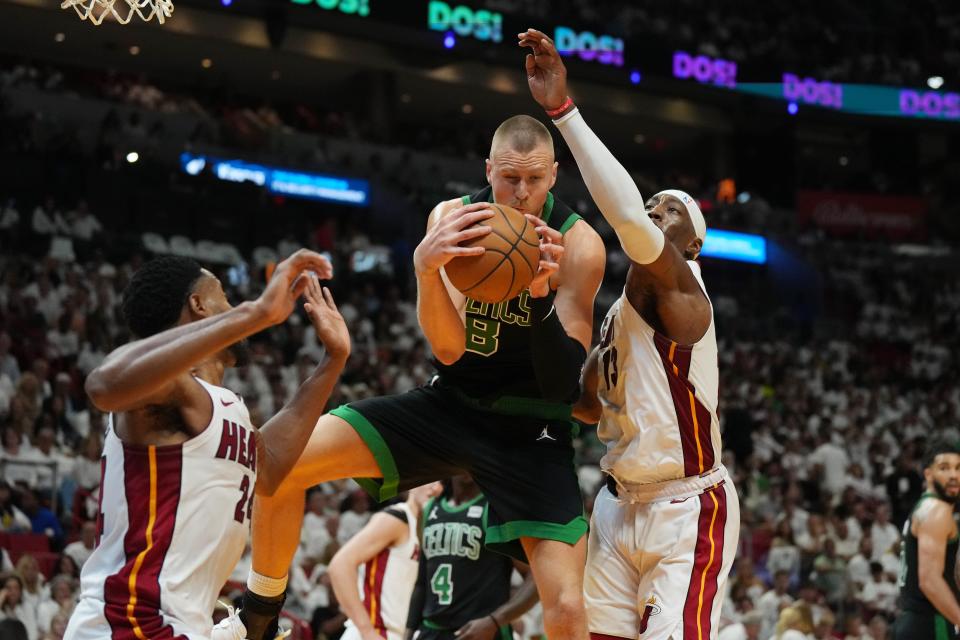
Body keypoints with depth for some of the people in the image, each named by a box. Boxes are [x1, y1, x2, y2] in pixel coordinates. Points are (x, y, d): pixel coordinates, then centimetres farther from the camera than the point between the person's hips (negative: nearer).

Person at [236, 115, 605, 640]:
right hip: (451, 403, 3)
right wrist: (425, 268, -34)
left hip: (530, 429, -3)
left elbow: (562, 384, -18)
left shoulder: (578, 246, -16)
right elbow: (448, 349, -15)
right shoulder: (453, 218, -8)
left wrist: (542, 295, -36)